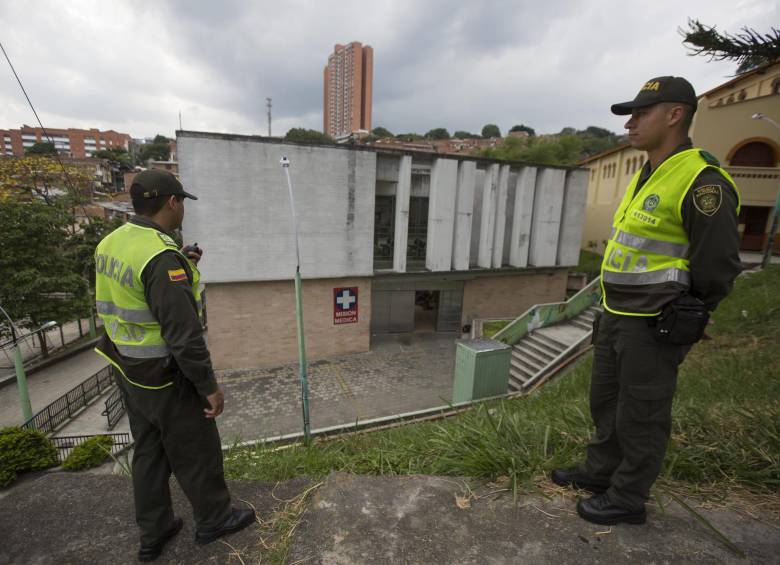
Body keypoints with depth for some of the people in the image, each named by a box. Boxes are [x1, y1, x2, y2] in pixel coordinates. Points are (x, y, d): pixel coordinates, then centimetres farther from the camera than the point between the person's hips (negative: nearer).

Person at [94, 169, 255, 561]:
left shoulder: (112, 242, 2)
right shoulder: (162, 257, -28)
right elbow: (183, 335, -28)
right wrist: (209, 386, -18)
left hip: (129, 369, 9)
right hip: (165, 378, -9)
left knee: (149, 452, 22)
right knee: (196, 451, 13)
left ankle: (153, 533, 40)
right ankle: (214, 519, 35)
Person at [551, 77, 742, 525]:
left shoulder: (701, 181, -17)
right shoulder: (646, 176, 12)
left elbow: (719, 267, -15)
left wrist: (681, 321, -7)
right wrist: (614, 311, 18)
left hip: (653, 327, -9)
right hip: (616, 316, 9)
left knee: (640, 416, 7)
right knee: (606, 400, 20)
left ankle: (627, 499, 27)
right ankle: (599, 472, 40)